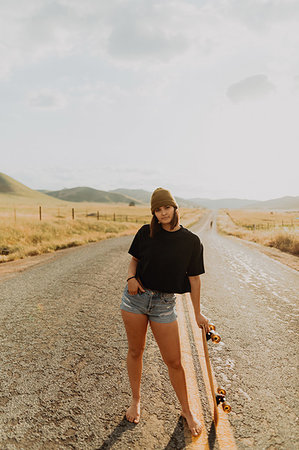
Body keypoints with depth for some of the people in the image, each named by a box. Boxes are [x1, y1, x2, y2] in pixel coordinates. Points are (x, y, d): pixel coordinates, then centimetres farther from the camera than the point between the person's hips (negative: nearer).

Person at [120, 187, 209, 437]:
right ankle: (136, 401, 38)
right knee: (135, 351, 14)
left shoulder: (191, 242, -6)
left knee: (174, 361, 4)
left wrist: (198, 313, 1)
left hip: (164, 303, -1)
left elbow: (194, 278, -1)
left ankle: (187, 410, 30)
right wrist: (131, 277, -11)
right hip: (136, 296, 2)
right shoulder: (146, 233, -2)